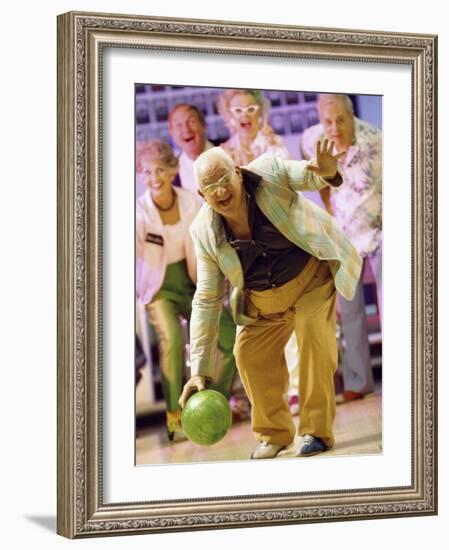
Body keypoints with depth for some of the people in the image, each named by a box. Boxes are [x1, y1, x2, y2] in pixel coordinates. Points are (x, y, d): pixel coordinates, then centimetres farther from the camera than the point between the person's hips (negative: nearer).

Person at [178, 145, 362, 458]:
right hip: (263, 301, 4)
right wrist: (200, 370, -14)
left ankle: (317, 431, -6)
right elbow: (207, 301, -11)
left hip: (311, 276, -3)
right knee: (249, 354, -4)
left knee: (314, 342, -20)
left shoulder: (267, 173, -25)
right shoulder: (204, 232, -16)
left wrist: (327, 172, -56)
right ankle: (274, 433, 18)